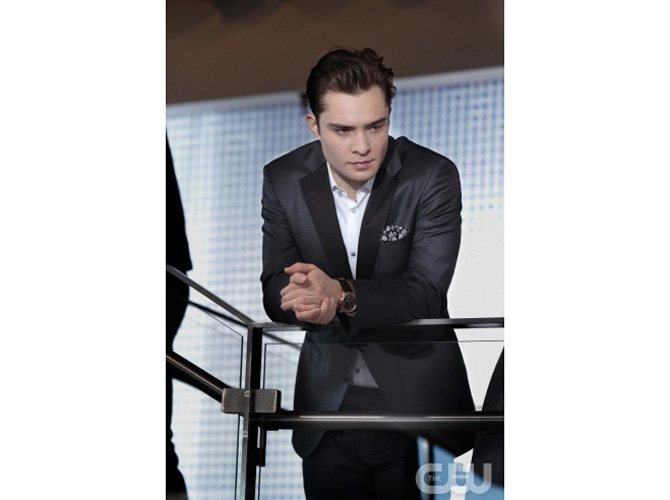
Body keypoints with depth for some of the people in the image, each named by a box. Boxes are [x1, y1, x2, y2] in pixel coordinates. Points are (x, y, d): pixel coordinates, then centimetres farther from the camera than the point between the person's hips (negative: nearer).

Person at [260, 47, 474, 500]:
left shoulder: (432, 177, -14)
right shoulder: (282, 180, -4)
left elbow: (426, 292, -19)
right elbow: (276, 287, -6)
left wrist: (341, 294, -35)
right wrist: (308, 301, -30)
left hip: (415, 405, -2)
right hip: (328, 409, 2)